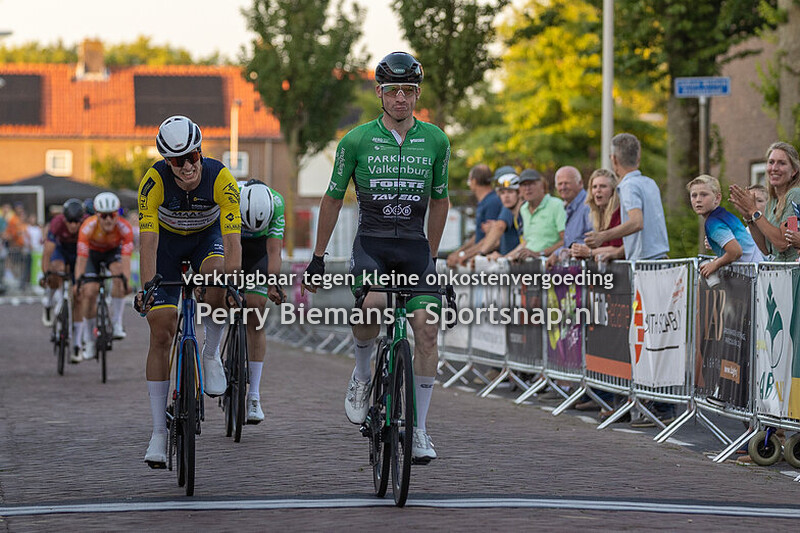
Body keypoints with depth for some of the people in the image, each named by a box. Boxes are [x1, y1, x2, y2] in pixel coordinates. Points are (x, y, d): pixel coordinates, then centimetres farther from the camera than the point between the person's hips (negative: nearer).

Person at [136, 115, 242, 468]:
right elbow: (148, 240, -34)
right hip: (167, 241, 0)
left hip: (207, 237, 0)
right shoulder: (154, 181, -30)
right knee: (160, 333, -9)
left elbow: (232, 239, -35)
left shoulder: (221, 179, -31)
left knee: (216, 276, -37)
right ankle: (159, 433, -3)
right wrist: (147, 288, -47)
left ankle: (211, 354, -10)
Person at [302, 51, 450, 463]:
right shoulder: (356, 141, -2)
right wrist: (317, 258, 8)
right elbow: (333, 199, 7)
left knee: (426, 331, -11)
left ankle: (419, 430, 1)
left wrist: (431, 256, 19)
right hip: (372, 243, -2)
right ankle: (362, 375, -2)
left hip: (415, 245, 2)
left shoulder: (435, 141, 4)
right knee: (372, 303, -32)